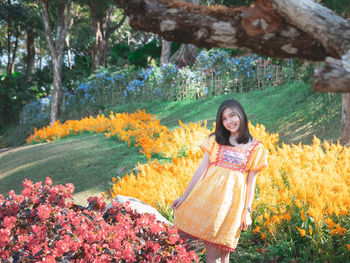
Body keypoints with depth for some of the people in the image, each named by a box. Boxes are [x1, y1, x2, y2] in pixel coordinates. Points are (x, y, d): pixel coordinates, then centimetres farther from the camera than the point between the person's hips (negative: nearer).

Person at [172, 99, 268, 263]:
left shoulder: (255, 148, 7)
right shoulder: (215, 140, 10)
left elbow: (251, 181, 5)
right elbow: (201, 169, 8)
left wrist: (247, 211, 1)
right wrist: (184, 196, 5)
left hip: (232, 199, -1)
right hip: (208, 194, 1)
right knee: (211, 249, -1)